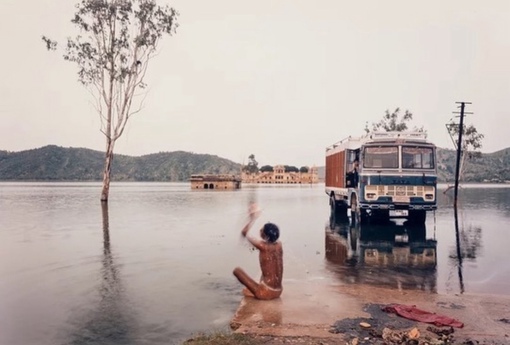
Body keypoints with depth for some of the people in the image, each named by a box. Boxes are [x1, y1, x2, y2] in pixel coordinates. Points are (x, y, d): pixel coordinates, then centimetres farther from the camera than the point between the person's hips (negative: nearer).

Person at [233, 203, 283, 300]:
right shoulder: (279, 245, -1)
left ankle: (253, 292, 7)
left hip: (265, 293, -7)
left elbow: (244, 233, -1)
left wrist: (253, 218, 9)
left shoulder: (263, 246, -16)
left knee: (237, 270, 2)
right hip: (278, 292, 7)